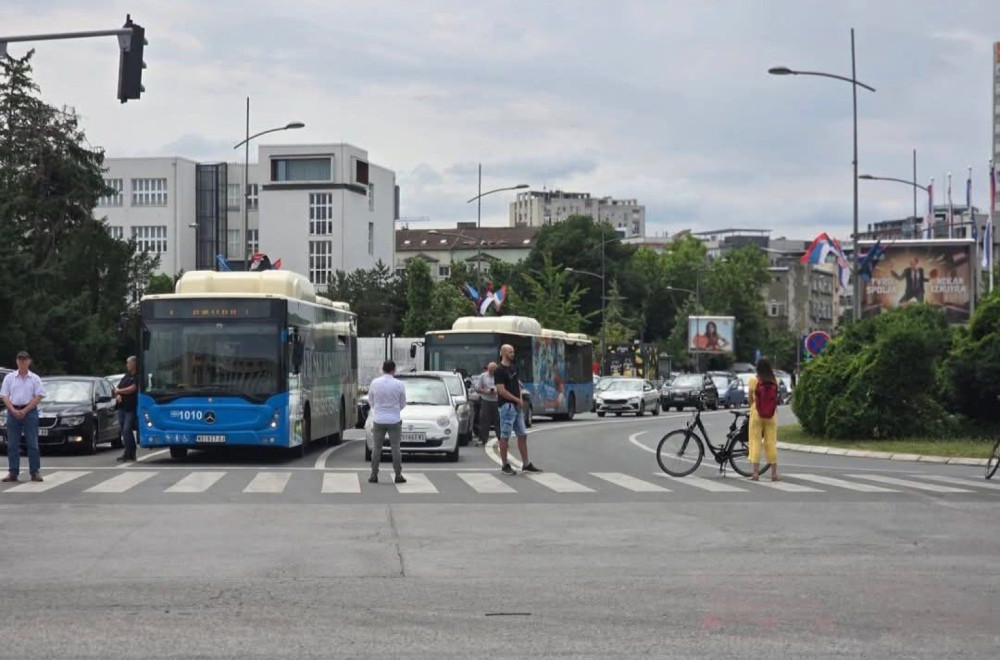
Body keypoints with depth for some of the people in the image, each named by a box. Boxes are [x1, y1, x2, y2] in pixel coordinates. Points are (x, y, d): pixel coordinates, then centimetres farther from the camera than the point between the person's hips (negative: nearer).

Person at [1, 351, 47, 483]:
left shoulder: (34, 378, 3)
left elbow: (38, 396, -3)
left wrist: (25, 411, -11)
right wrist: (13, 411, -10)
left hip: (29, 411, -2)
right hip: (13, 411, 2)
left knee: (33, 443, -3)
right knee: (12, 444, 1)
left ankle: (35, 472, 0)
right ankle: (12, 473, 4)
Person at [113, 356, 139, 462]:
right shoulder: (126, 377, 19)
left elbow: (132, 389, -16)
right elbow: (117, 389, 19)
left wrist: (118, 391, -3)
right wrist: (117, 395, -4)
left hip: (131, 408, -8)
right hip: (122, 407, 8)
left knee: (127, 430, -14)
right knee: (125, 431, 7)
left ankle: (128, 454, -15)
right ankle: (132, 454, 13)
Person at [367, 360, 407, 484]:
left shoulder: (375, 383, -6)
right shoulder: (399, 385, -9)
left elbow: (371, 401, 5)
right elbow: (403, 404, 3)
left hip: (379, 420, 1)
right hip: (394, 420, -1)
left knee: (376, 448, 8)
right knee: (395, 448, 6)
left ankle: (374, 475, 7)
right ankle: (398, 475, 6)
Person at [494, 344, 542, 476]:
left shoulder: (514, 367, 13)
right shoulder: (500, 371, -12)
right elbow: (502, 391, -17)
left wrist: (520, 400, 5)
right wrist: (517, 400, -11)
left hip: (517, 406, 8)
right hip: (507, 406, -8)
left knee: (522, 435, 9)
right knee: (505, 436, -2)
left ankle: (526, 464, 14)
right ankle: (504, 465, 4)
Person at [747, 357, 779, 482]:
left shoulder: (753, 380, -7)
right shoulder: (775, 381, -3)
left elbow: (750, 399, 1)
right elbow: (775, 398, 3)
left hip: (756, 414, -2)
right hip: (771, 415, 2)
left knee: (755, 442, 3)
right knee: (771, 443, 8)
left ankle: (755, 472, -1)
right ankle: (774, 473, 9)